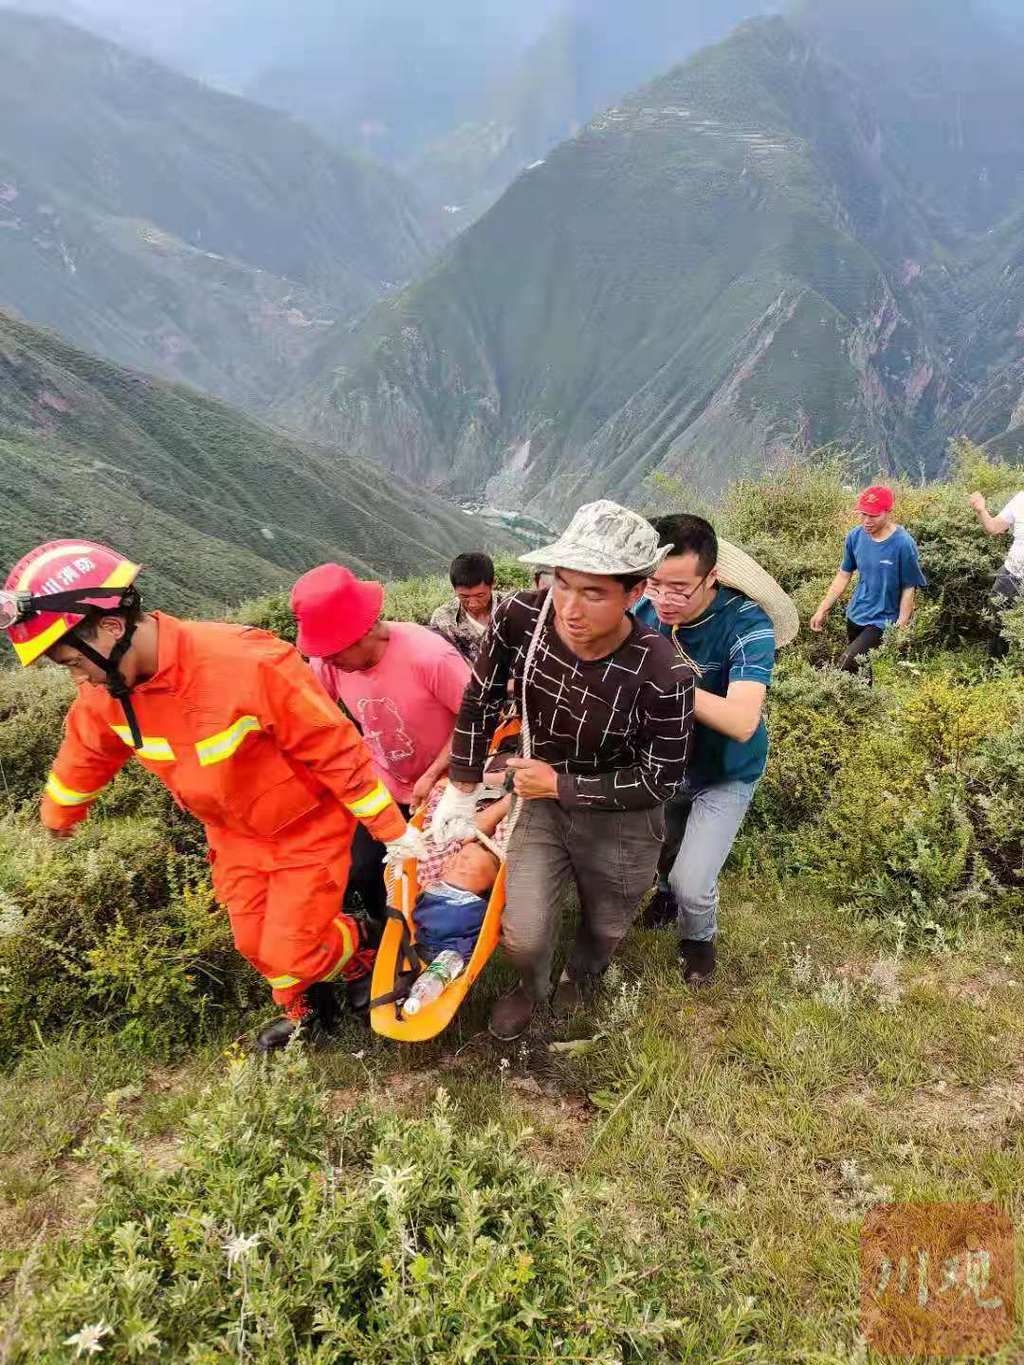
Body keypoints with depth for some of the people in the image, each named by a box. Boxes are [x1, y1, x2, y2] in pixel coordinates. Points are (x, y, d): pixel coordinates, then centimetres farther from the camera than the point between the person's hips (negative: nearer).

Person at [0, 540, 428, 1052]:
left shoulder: (248, 662, -35)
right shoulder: (104, 693, -13)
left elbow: (335, 749, -28)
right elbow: (87, 756, 11)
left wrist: (391, 829, -21)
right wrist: (58, 816, 28)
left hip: (307, 828, -6)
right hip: (235, 833, 6)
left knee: (291, 952, -3)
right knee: (255, 943, 14)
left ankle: (363, 950, 30)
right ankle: (306, 1010, 44)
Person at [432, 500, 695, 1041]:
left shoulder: (663, 675, -34)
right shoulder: (519, 617, -25)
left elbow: (661, 780, -19)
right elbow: (480, 702, -7)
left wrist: (561, 784, -20)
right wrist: (461, 790, 1)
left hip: (621, 820, -1)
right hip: (543, 802, 2)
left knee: (604, 927, 21)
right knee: (523, 935, 0)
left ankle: (580, 975, 60)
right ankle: (532, 986, 40)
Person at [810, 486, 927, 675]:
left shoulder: (903, 544, -20)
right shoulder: (855, 536, -5)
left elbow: (909, 589, -14)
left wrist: (900, 630, -16)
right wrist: (822, 610, 5)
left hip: (882, 622, -6)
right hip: (855, 616, 6)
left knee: (846, 667, -18)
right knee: (860, 668, 16)